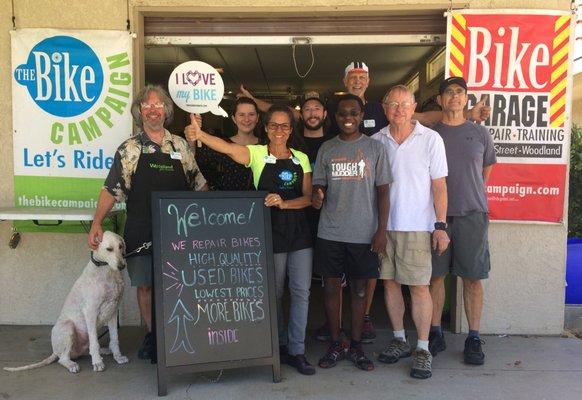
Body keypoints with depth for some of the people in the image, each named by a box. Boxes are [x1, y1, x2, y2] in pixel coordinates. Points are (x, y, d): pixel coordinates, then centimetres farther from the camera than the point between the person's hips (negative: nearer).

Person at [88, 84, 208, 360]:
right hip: (141, 231, -1)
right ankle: (152, 336, 24)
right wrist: (96, 224, -12)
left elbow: (198, 184, 13)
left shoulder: (180, 146, 8)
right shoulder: (129, 149, 2)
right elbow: (112, 189, -2)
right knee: (145, 285, 7)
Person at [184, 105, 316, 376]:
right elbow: (227, 148, -21)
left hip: (299, 232, 3)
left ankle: (297, 351, 17)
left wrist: (284, 202, -17)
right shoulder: (256, 153, -1)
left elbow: (308, 197, 2)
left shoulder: (301, 158, 8)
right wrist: (199, 134, -40)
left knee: (301, 292, 4)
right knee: (274, 293, 7)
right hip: (270, 232, -3)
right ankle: (280, 347, 26)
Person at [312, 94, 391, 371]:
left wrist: (381, 230, -6)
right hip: (330, 233, 2)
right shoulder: (326, 149, 7)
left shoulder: (375, 148, 2)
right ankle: (335, 345, 22)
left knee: (359, 289, 8)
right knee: (331, 286, 7)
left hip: (364, 233, -1)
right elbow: (319, 186, 9)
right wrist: (317, 197, -15)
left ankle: (356, 346, 22)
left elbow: (383, 191, 1)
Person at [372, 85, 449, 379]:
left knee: (419, 286, -2)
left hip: (416, 226, -3)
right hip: (383, 224, 4)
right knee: (389, 282, 10)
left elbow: (439, 185, -1)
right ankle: (399, 340, 26)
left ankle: (423, 349, 11)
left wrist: (441, 225, -7)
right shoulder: (376, 141, 7)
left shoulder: (431, 139, -1)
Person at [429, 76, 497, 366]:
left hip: (472, 214, 1)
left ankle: (474, 339, 14)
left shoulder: (479, 133, 8)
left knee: (472, 277, 3)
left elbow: (486, 171, 20)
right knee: (435, 275, 5)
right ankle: (435, 334, 18)